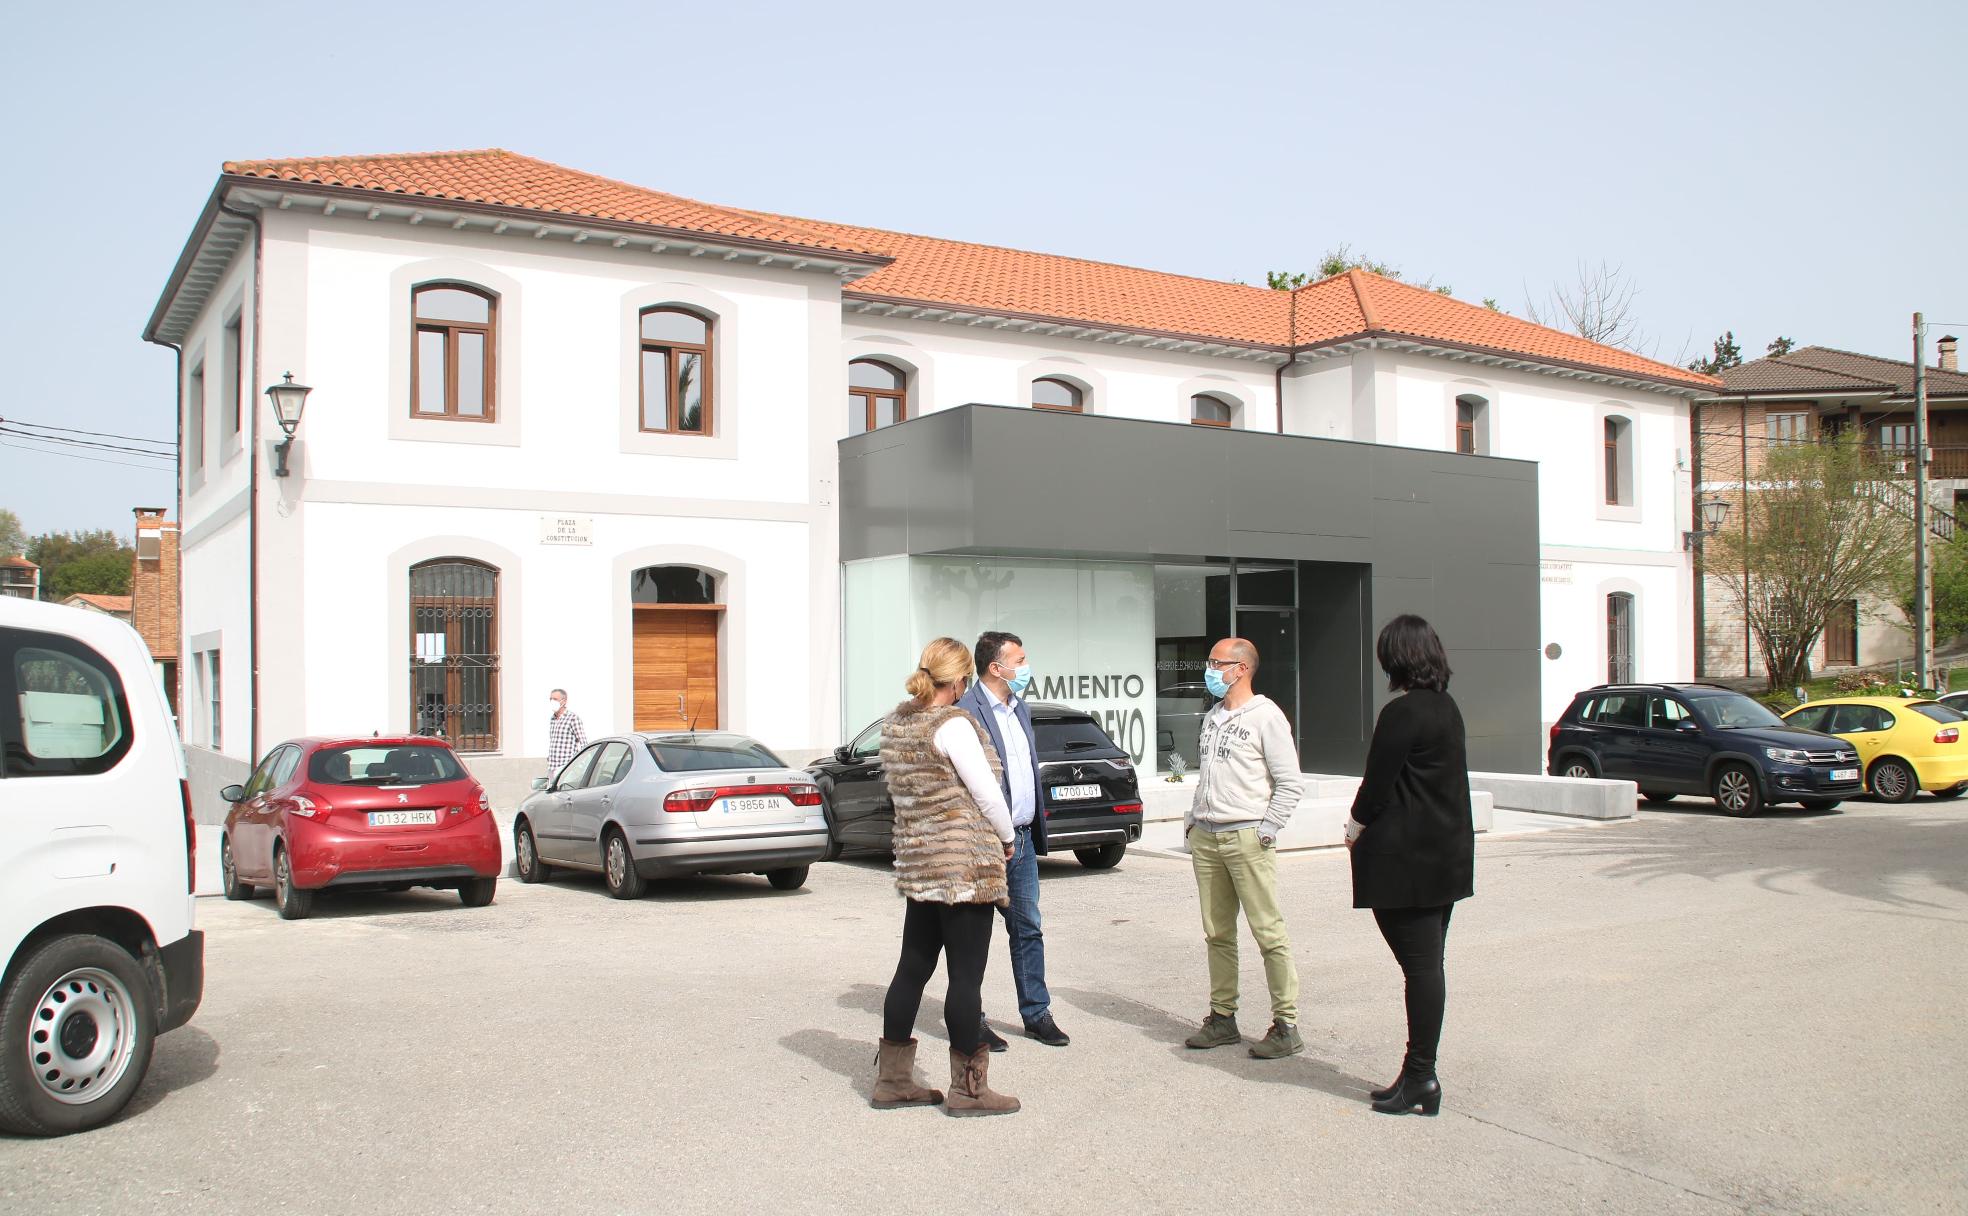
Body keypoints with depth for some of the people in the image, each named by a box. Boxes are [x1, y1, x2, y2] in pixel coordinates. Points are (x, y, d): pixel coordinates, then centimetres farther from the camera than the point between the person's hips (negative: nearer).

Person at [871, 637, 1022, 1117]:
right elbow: (987, 792, -13)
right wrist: (1006, 838, 5)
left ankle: (892, 1079, 22)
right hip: (965, 865, -8)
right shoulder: (952, 724, -16)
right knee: (966, 975, 0)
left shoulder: (896, 722, 9)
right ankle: (968, 1089, 8)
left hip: (917, 862, 8)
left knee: (913, 968, 14)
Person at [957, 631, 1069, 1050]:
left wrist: (1035, 831, 18)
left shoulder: (1021, 708, 13)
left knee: (1028, 930, 14)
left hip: (1022, 840, 8)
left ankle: (1036, 1014, 24)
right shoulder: (967, 710, -16)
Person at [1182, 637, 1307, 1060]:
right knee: (1218, 933, 10)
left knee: (1268, 931, -6)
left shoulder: (1265, 716, -6)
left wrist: (1265, 831, -12)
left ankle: (1286, 1026, -1)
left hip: (1246, 838, -7)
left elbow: (1290, 783, -9)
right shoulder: (1211, 717, 18)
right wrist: (1193, 819, 13)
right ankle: (1223, 1018, 18)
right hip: (1206, 837, 7)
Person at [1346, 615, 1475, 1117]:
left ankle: (1421, 1078, 3)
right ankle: (1419, 1074, 20)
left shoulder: (1402, 713, -18)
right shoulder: (1447, 708, 10)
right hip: (1447, 853, 9)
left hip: (1406, 859, -9)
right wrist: (1369, 827, 15)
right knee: (1427, 964, 12)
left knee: (1420, 965, -4)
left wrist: (1355, 827, 4)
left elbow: (1378, 782, -15)